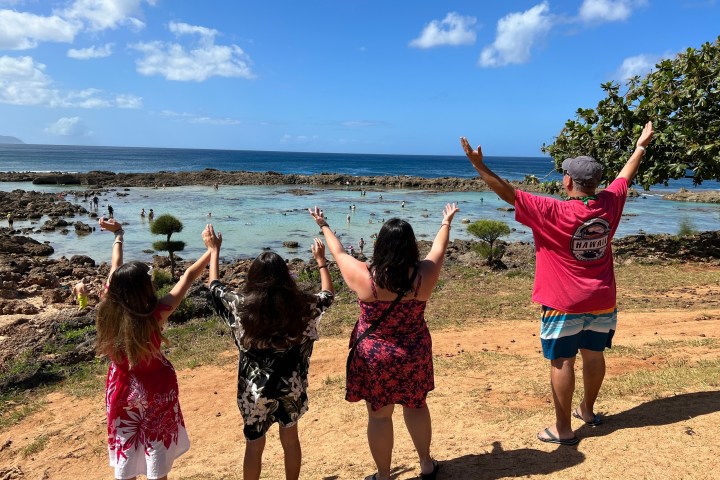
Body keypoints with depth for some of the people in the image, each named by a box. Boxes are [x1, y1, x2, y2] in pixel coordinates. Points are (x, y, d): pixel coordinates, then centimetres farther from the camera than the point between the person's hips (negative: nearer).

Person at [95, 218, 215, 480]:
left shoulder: (109, 308, -16)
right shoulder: (155, 314, -27)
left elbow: (115, 270, 0)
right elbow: (188, 277, -19)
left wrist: (118, 235, 15)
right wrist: (212, 250, -9)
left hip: (122, 388, 4)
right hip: (154, 388, -4)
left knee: (125, 450, 18)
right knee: (156, 448, 13)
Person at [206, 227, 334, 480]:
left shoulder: (241, 305, -16)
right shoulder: (301, 304, -15)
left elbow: (214, 286, 3)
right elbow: (328, 294, 6)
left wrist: (214, 250, 14)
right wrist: (321, 259, 16)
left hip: (254, 387, -1)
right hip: (290, 384, 1)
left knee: (254, 444, 16)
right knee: (290, 438, 21)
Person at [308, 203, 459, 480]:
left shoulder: (364, 276, -21)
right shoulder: (423, 275, -16)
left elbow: (339, 253, -2)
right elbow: (439, 249, 4)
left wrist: (324, 226, 17)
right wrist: (446, 222, 24)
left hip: (374, 356, -2)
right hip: (413, 354, 3)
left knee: (379, 416, 13)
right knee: (416, 406, 23)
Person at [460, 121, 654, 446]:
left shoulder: (553, 213, -22)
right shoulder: (609, 204, -5)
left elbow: (509, 193, -23)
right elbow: (625, 177, 15)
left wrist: (479, 165, -20)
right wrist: (641, 147, 31)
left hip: (564, 304, -6)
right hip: (602, 301, 6)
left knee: (562, 362, 3)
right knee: (593, 355, 20)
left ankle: (563, 428, 13)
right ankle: (587, 410, 40)